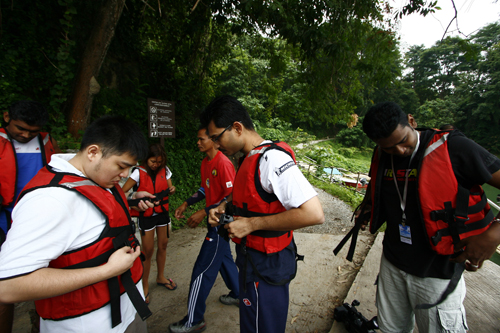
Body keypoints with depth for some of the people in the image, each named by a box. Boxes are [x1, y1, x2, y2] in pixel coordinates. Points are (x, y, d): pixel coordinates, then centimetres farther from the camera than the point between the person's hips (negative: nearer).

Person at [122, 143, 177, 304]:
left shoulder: (165, 171, -2)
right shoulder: (139, 173, -14)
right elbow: (122, 192, -15)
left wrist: (171, 189, -18)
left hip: (162, 212, 4)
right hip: (146, 215, -4)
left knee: (163, 245, 14)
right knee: (148, 250, 3)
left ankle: (160, 277, 36)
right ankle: (145, 285, 23)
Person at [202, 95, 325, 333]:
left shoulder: (272, 158, -25)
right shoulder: (247, 158, 5)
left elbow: (314, 214, -32)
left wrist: (252, 224, -27)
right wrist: (224, 207, 2)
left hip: (267, 264, -9)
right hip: (251, 257, 9)